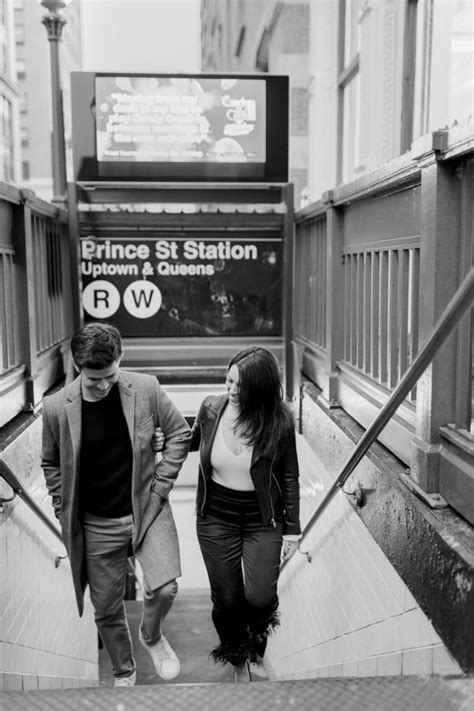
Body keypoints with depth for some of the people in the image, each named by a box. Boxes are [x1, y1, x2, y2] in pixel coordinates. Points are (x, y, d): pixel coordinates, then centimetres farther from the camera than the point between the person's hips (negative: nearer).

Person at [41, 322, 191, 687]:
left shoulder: (146, 389, -13)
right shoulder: (57, 407, -12)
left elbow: (179, 432, 1)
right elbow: (51, 465, 4)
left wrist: (161, 485, -4)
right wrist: (67, 516, 2)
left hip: (147, 509, -1)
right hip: (96, 525, 1)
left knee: (164, 589, -16)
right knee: (107, 609, 12)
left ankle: (152, 636, 21)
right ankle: (124, 672, 41)